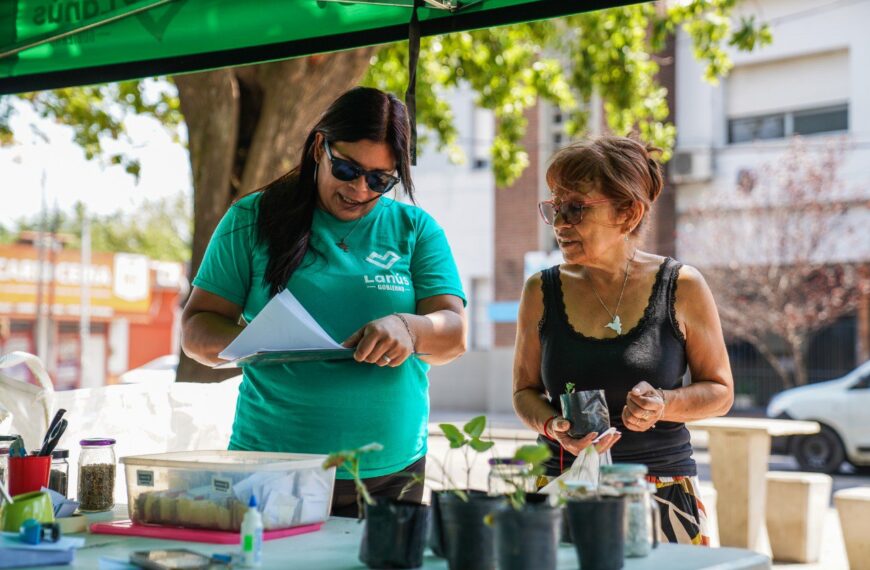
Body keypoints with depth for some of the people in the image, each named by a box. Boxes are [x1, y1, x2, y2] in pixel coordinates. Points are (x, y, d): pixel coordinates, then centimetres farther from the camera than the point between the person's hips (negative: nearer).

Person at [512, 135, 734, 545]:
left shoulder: (681, 288, -3)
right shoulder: (542, 292, 2)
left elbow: (720, 391, 4)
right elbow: (525, 391, 10)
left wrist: (663, 404, -15)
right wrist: (553, 427, -12)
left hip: (663, 494, -1)